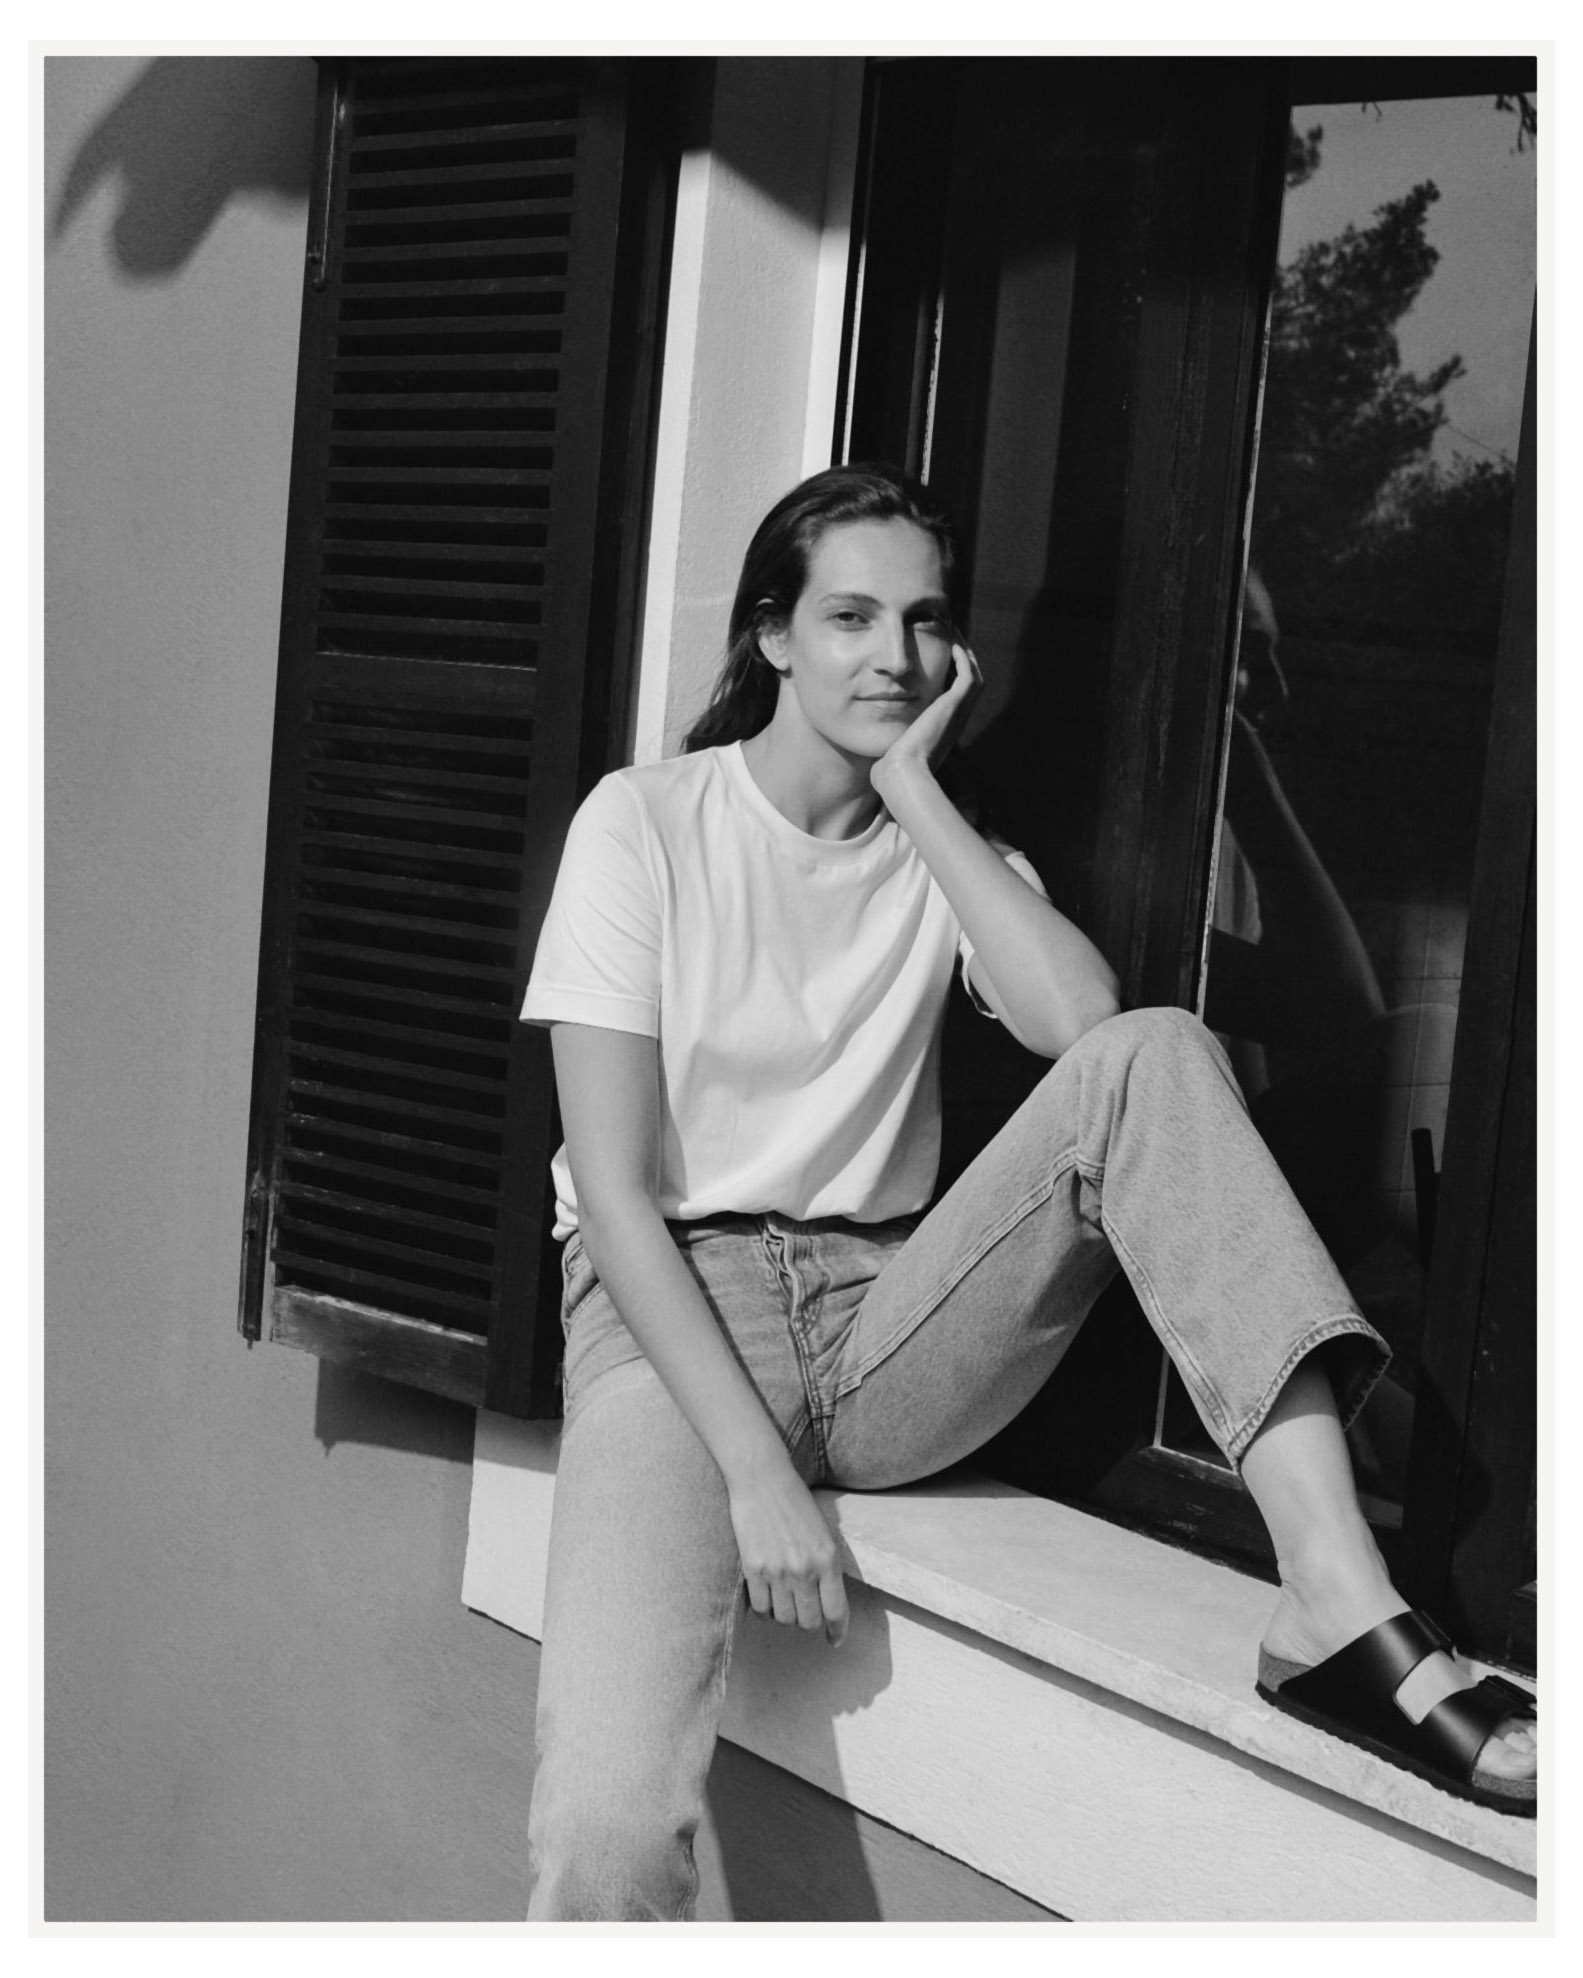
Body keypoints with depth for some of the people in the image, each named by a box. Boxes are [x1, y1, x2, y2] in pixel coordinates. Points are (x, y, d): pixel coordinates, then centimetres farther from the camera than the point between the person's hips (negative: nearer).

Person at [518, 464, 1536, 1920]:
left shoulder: (952, 854, 12)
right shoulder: (646, 824, 0)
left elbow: (1084, 1024, -12)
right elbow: (612, 1185, -9)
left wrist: (915, 792, -6)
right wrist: (754, 1466, -19)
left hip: (882, 1324, 4)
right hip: (671, 1312, -4)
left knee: (1156, 1060, -23)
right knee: (610, 1829, -33)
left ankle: (1340, 1608, -32)